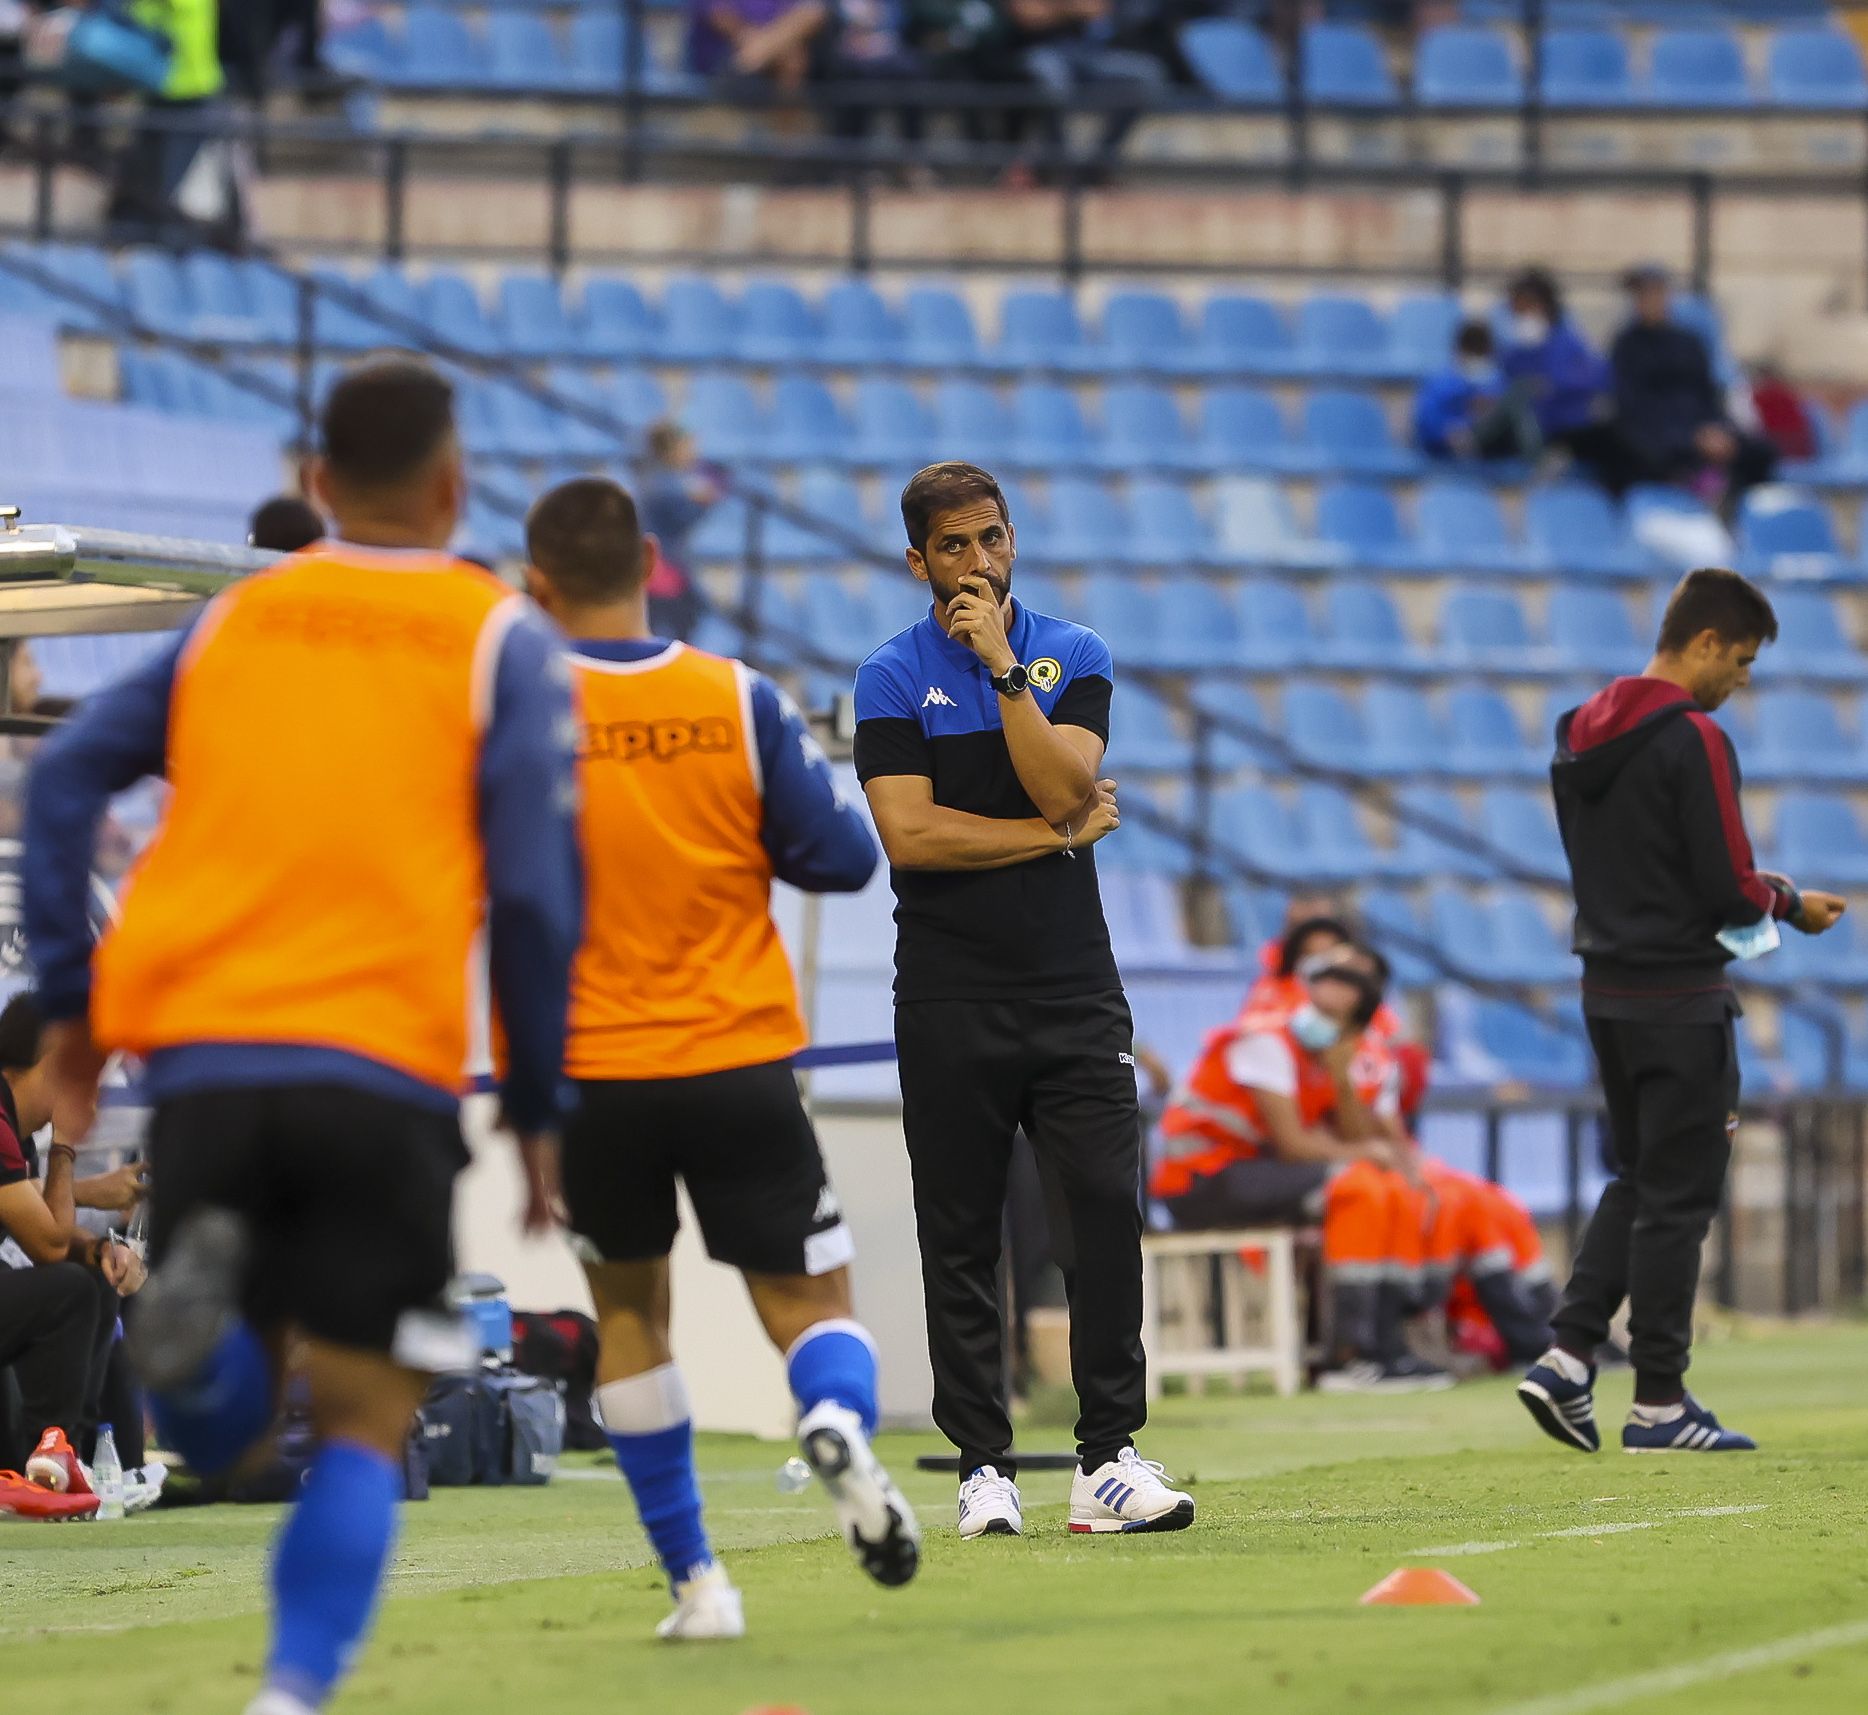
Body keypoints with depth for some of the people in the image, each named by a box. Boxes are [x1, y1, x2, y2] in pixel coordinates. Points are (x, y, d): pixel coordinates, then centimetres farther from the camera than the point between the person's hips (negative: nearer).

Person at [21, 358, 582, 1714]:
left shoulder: (232, 620, 16)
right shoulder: (501, 643, 6)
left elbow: (66, 780, 7)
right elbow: (537, 891, -2)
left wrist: (69, 1000, 9)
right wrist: (537, 1110, 5)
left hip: (200, 1056, 3)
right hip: (387, 1071, -3)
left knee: (220, 1431, 12)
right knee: (363, 1424, 6)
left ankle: (202, 1295, -21)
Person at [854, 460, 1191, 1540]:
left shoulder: (1074, 657, 8)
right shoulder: (891, 679, 2)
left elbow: (1063, 791, -9)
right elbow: (909, 834, -11)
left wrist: (1003, 667, -13)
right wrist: (1059, 832, -6)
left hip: (1075, 992, 1)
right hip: (950, 998, -1)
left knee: (1108, 1214, -8)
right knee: (961, 1241, 1)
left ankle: (1109, 1463, -5)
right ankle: (985, 1468, 7)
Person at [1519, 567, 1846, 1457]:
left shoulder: (1583, 735, 10)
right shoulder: (1694, 741, -17)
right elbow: (1728, 887, -19)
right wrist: (1791, 904, 2)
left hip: (1606, 987, 8)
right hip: (1680, 998, -8)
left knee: (1638, 1181, 18)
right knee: (1677, 1198, 0)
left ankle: (1568, 1357, 6)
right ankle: (1659, 1405, 4)